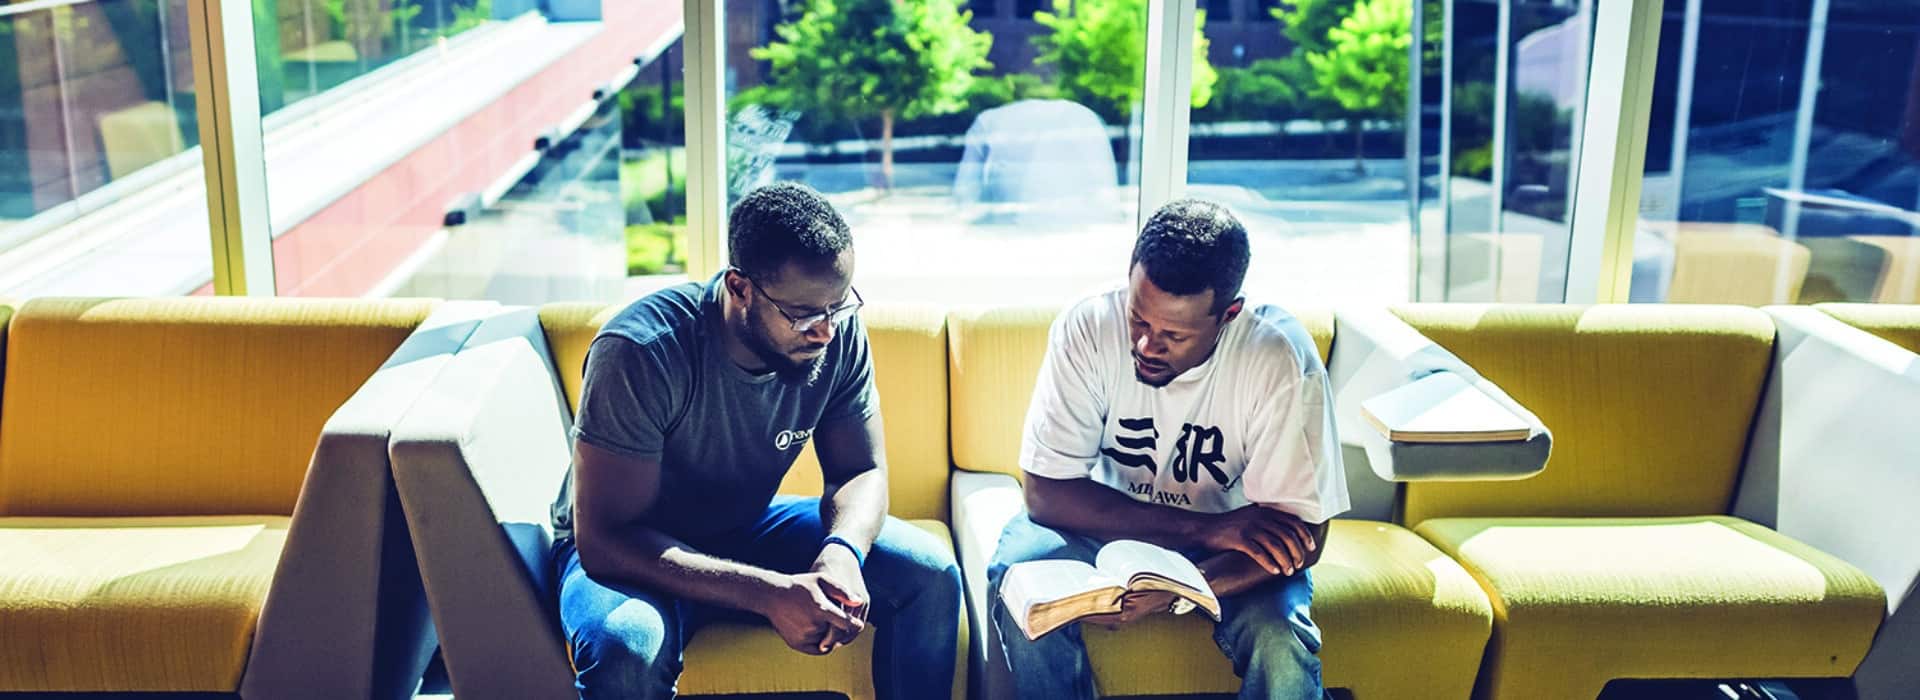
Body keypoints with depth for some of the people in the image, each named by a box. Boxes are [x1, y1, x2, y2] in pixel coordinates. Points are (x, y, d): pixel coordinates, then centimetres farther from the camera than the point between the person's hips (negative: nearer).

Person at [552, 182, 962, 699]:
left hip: (750, 527, 5)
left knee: (931, 572, -11)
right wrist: (770, 594, -41)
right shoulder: (639, 353, -31)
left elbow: (862, 470, -5)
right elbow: (605, 540, -31)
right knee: (625, 647, -38)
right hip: (630, 551, -4)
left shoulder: (838, 333, -15)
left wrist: (842, 552, -30)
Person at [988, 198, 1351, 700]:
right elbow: (1047, 493, -23)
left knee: (1280, 645, -31)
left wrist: (1171, 594, -38)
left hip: (1232, 536, -1)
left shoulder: (1280, 359, -26)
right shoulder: (1087, 328, -23)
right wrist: (1208, 528, -32)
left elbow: (1302, 537, -23)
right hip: (1109, 522, 1)